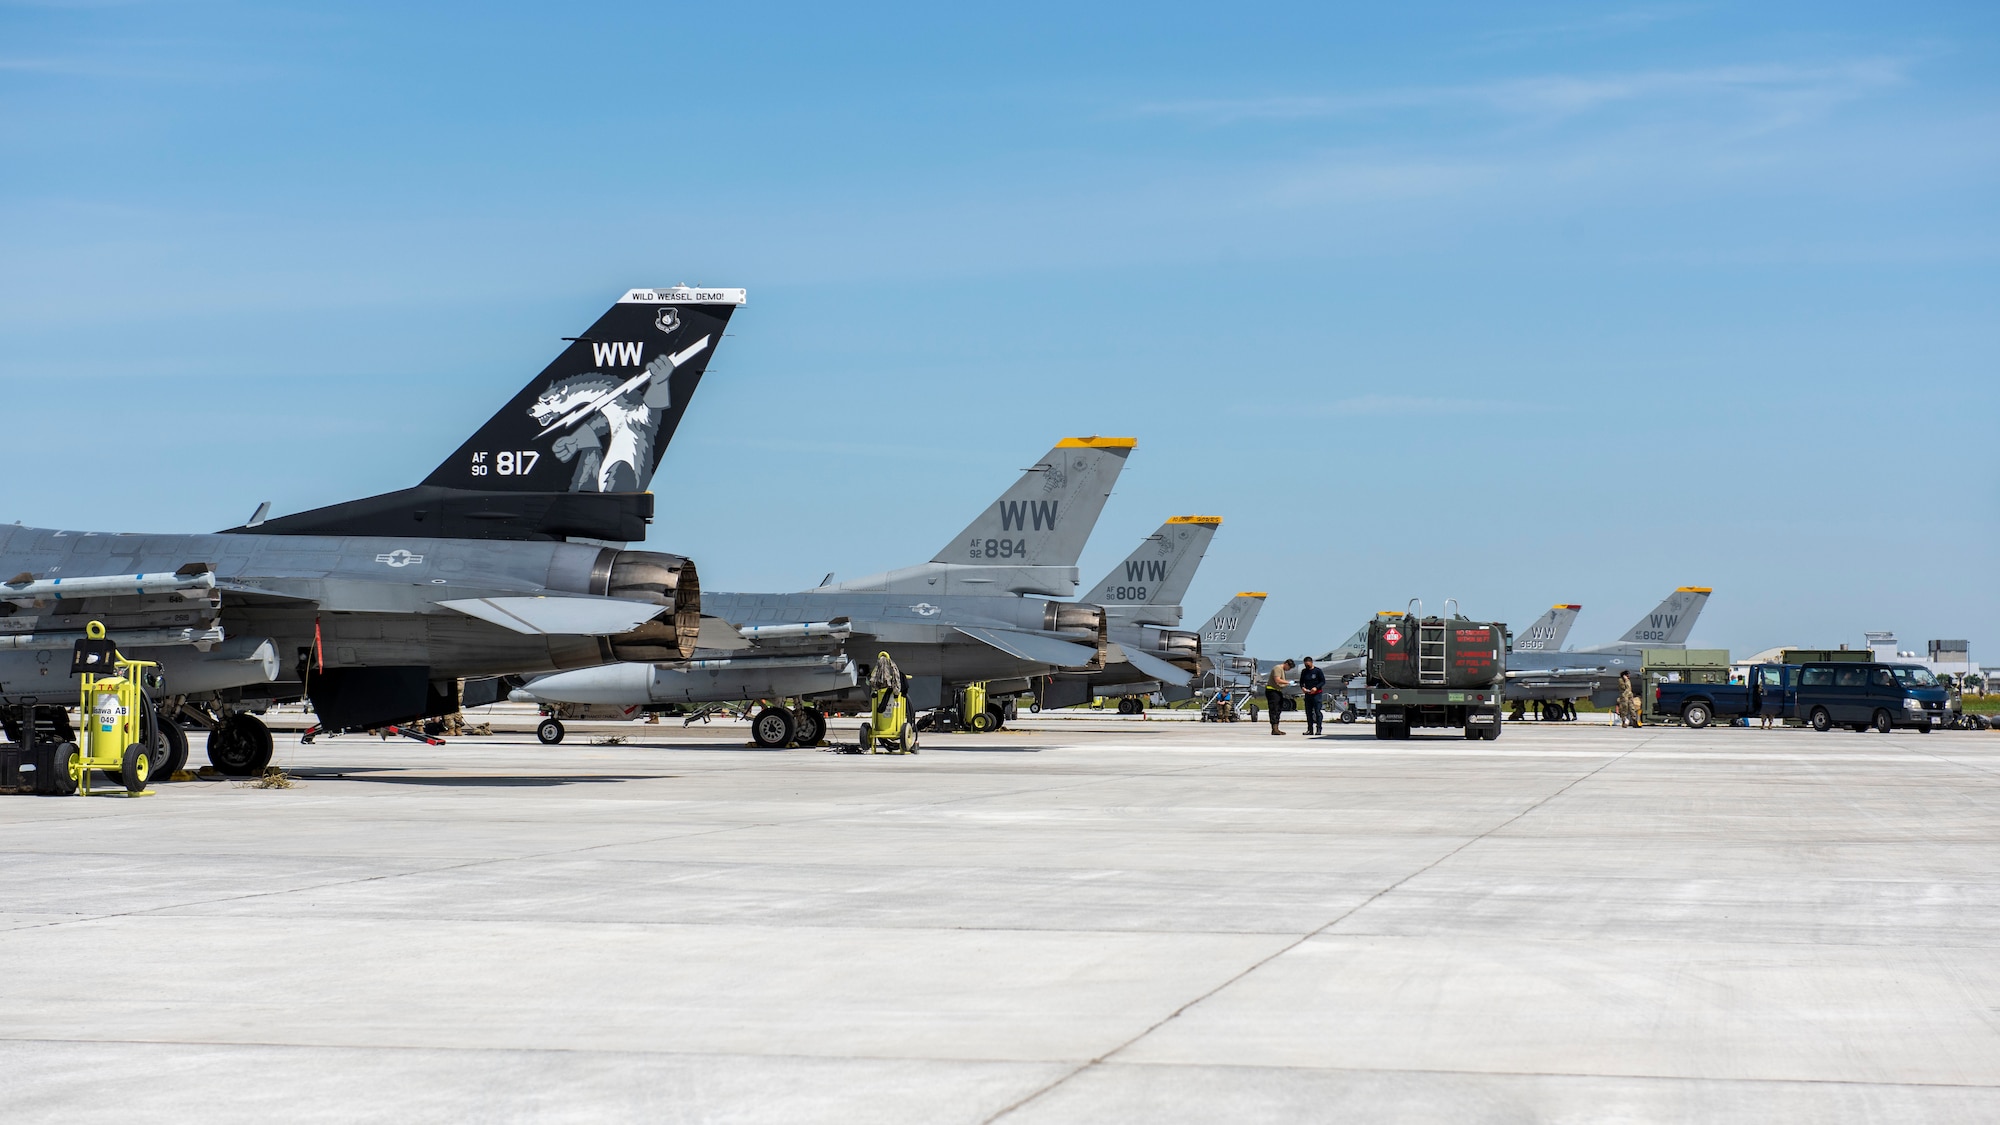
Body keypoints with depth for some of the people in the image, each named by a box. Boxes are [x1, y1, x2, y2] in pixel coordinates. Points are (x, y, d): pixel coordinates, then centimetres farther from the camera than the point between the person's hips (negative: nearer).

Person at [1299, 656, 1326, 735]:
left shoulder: (1317, 671, -2)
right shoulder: (1304, 672, 12)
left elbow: (1323, 681, -1)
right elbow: (1301, 682, 18)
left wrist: (1316, 687, -15)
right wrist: (1302, 687, -4)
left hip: (1317, 694, -5)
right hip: (1307, 694, 5)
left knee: (1318, 712, -8)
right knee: (1308, 712, 5)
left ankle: (1319, 729, -7)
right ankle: (1310, 729, 9)